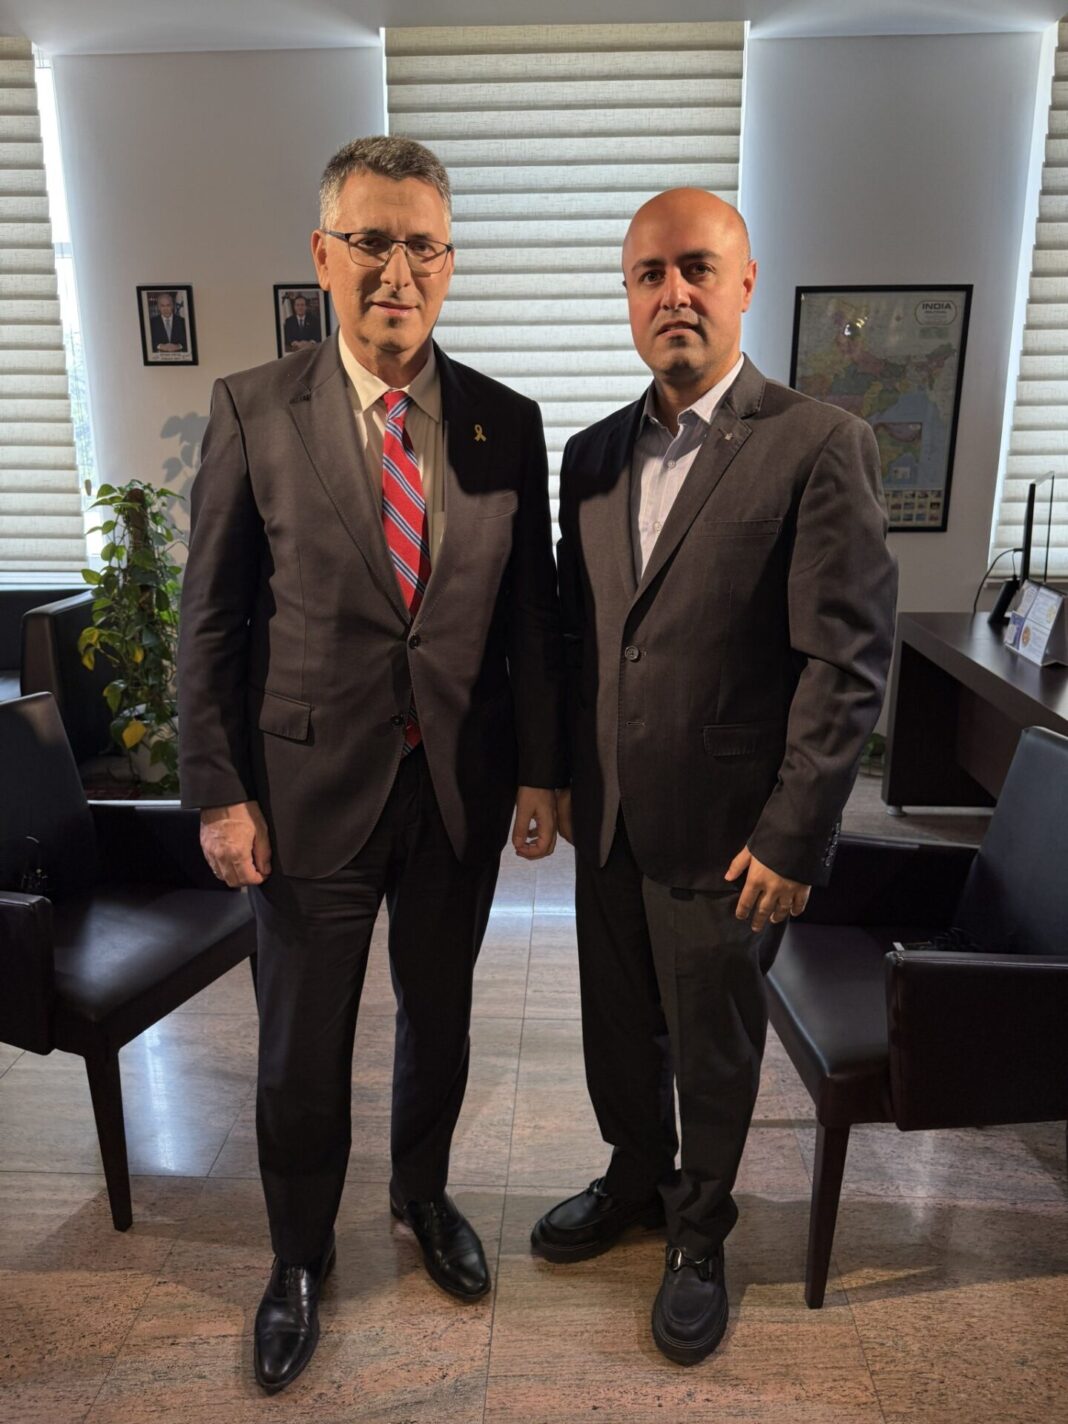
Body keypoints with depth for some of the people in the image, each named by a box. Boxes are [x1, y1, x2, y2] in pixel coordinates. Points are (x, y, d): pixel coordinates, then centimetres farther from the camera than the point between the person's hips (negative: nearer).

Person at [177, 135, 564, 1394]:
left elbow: (532, 613, 3)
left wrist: (540, 770, 1)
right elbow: (211, 621, -4)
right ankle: (301, 1253, 41)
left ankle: (424, 1196, 49)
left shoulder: (507, 424, 0)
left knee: (437, 1018, 20)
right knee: (301, 1050, 13)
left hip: (463, 787, 2)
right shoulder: (252, 412, -6)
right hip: (311, 786, -2)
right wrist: (220, 793, -7)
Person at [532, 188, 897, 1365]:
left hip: (727, 831, -5)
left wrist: (793, 837, -15)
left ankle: (699, 1233, 42)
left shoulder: (819, 445, -12)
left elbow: (849, 660, -14)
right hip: (608, 818, 5)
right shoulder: (594, 454, 6)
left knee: (713, 1050, 15)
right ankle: (636, 1178, 49)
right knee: (619, 1026, 22)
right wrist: (564, 775, 10)